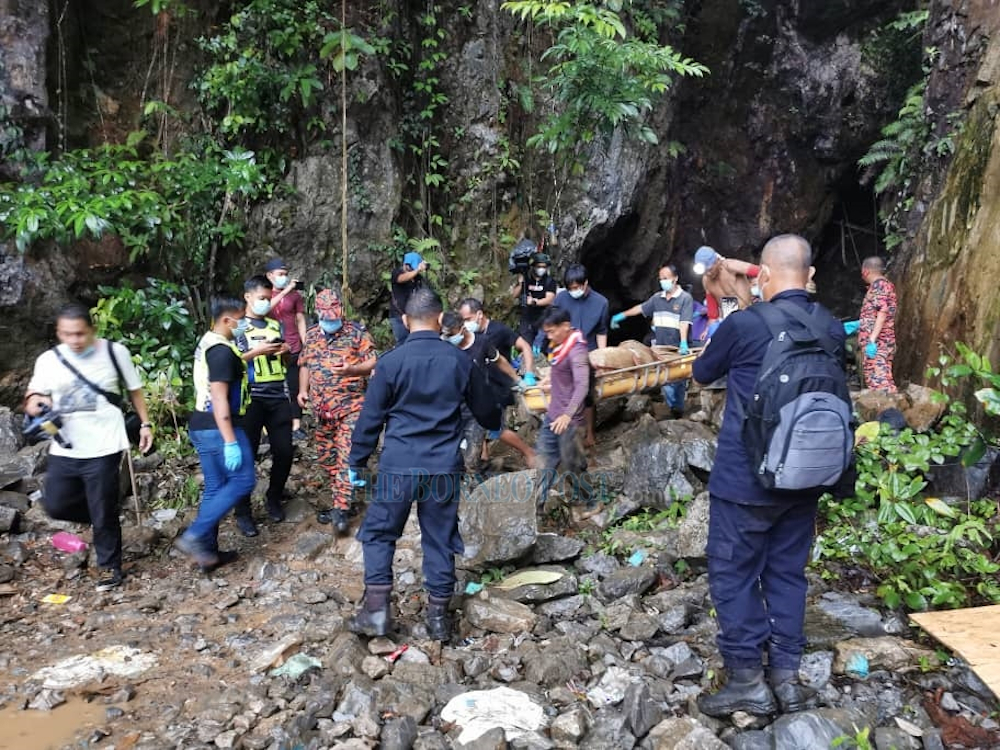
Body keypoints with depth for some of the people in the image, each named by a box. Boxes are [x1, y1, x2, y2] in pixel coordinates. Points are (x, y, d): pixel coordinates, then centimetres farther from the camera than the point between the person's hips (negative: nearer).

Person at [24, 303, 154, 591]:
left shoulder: (115, 352, -5)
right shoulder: (48, 360, 1)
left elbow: (134, 391, 6)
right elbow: (33, 399, 0)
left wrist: (145, 423, 3)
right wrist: (36, 403, -23)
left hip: (103, 449, -4)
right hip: (64, 450, 4)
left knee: (103, 513, 3)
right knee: (55, 505, 8)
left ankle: (109, 567, 23)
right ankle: (103, 519, 35)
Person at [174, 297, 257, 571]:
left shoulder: (208, 342, 14)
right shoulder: (222, 351, -17)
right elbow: (219, 398, -23)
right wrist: (230, 442, -24)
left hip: (203, 427, 10)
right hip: (217, 428, -10)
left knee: (215, 488, 13)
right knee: (243, 481, -4)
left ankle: (207, 549, 18)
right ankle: (194, 536, -6)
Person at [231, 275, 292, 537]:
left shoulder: (275, 325, 15)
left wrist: (285, 352, 2)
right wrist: (257, 351, -18)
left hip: (278, 397, 5)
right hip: (251, 398, -5)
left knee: (284, 451, 5)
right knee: (247, 454, 0)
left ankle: (274, 499, 26)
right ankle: (242, 512, 10)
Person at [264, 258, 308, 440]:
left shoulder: (294, 294, 6)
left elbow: (301, 321, 8)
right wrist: (285, 291, -24)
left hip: (293, 349, 1)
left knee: (295, 388, 3)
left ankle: (296, 426, 8)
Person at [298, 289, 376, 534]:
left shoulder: (356, 331, -4)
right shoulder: (311, 335, 10)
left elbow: (372, 362, -6)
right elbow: (305, 365, 18)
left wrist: (351, 370, -24)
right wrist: (303, 390, 3)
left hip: (350, 405, -5)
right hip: (322, 407, 6)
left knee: (346, 456, -11)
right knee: (325, 455, 12)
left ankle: (340, 507, -8)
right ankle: (342, 497, 28)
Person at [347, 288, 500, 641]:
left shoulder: (390, 362, -7)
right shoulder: (460, 361, 1)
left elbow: (370, 418, -3)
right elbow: (485, 409, 14)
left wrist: (356, 462, 9)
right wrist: (495, 425, 37)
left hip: (399, 465, -2)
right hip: (444, 466, 3)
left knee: (379, 533, 13)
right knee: (440, 539, 13)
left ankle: (376, 606, 9)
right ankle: (438, 614, 20)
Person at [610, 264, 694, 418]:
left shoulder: (685, 298, -5)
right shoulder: (657, 297, 12)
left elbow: (685, 322, -15)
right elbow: (641, 308, 23)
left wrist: (683, 343, -26)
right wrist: (622, 315, 20)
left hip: (676, 349, -4)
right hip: (660, 347, 4)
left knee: (677, 380, 4)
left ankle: (679, 408, 16)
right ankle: (672, 407, 15)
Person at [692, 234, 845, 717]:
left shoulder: (743, 324, -16)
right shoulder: (833, 328, 0)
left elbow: (703, 373, 2)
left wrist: (714, 348, 23)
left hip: (744, 478, -5)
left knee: (733, 573, 7)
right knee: (787, 571, 16)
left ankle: (747, 681, 14)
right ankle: (786, 675, 23)